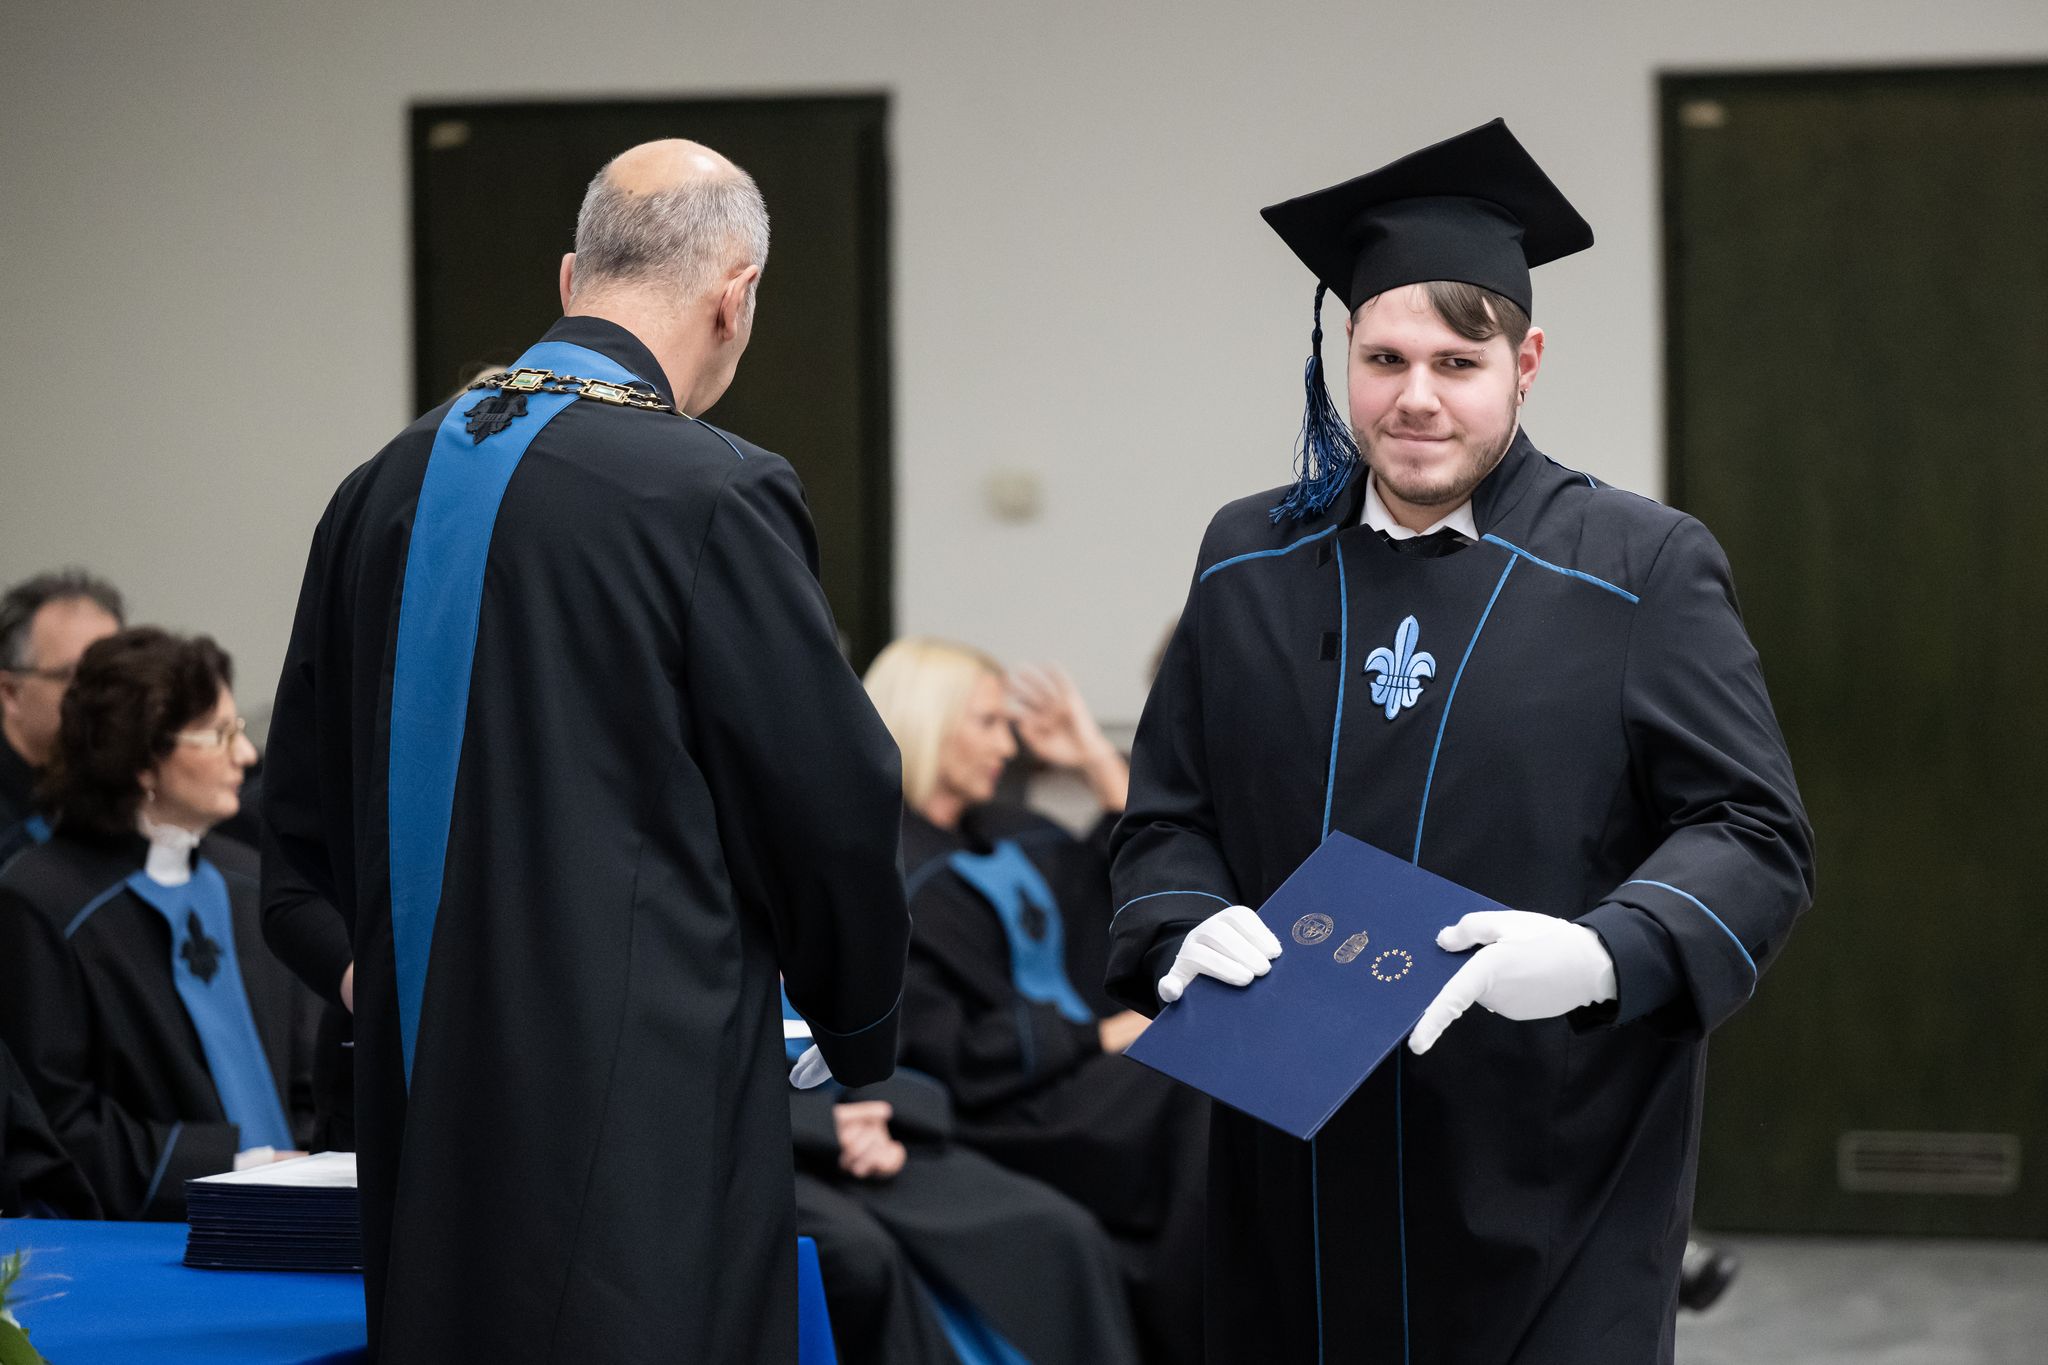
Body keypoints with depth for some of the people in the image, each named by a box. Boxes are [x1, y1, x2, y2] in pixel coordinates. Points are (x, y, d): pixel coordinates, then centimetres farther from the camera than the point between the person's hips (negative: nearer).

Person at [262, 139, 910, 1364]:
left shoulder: (388, 487, 5)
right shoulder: (713, 496, -14)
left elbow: (306, 804, 13)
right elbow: (831, 803, -9)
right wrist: (858, 1033, 8)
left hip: (428, 1097, 7)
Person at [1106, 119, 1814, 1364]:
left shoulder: (1643, 571, -2)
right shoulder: (1251, 563, 10)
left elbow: (1755, 836, -6)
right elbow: (1167, 818, 13)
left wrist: (1604, 954, -25)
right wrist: (1186, 932, -10)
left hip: (1550, 1180, -3)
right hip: (1299, 1172, 3)